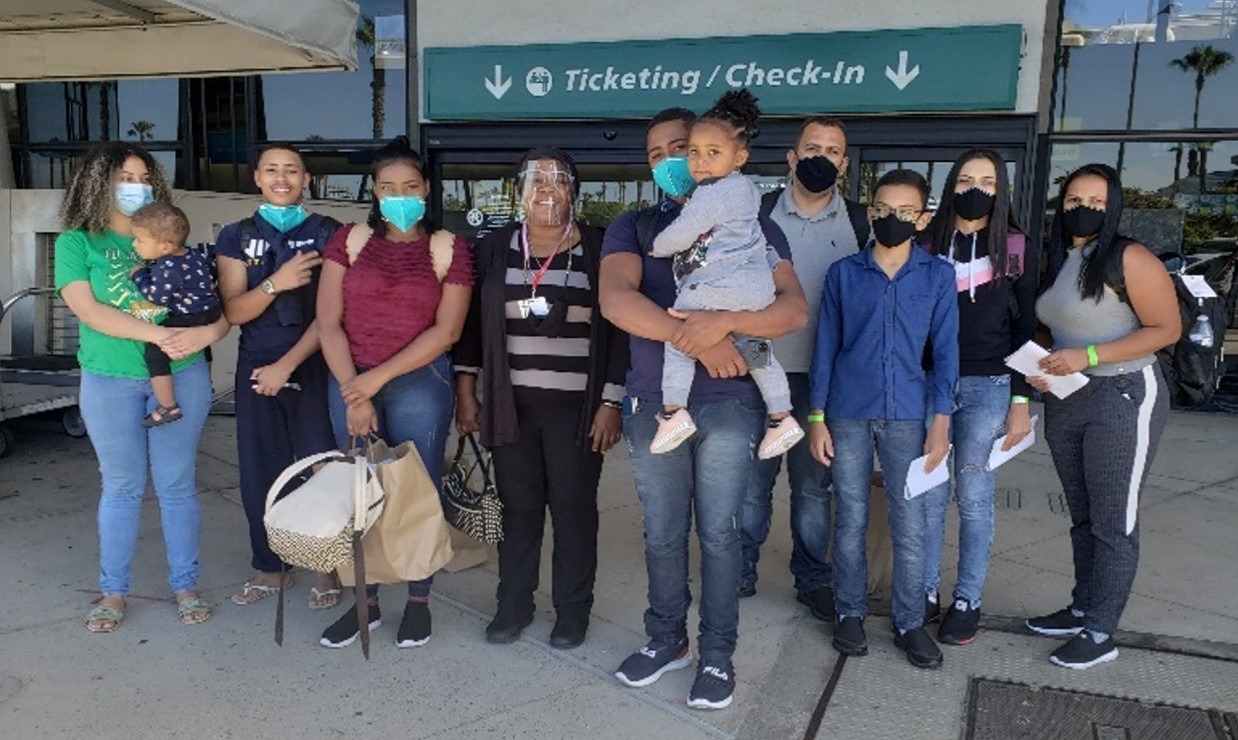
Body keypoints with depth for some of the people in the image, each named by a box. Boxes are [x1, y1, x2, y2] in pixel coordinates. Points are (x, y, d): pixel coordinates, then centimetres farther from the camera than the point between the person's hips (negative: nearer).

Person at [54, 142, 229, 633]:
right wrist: (158, 334, -22)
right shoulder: (76, 243, 3)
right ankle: (113, 591, 23)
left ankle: (185, 585, 20)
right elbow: (89, 310, -12)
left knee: (177, 484, 8)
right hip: (111, 382, -1)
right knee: (121, 488, 8)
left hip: (182, 377, 1)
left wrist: (208, 332, -19)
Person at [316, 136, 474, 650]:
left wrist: (377, 378, -11)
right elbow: (328, 322, 0)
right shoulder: (349, 240, 5)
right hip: (349, 381, 2)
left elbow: (446, 331, -6)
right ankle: (365, 602, 24)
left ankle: (418, 601, 21)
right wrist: (353, 393, -8)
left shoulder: (449, 249, 0)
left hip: (419, 382, -2)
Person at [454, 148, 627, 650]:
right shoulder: (495, 248, 6)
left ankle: (572, 610, 21)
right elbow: (473, 322, 9)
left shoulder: (597, 250, -1)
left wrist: (610, 403, -7)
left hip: (577, 406, -2)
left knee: (574, 509, 5)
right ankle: (513, 605, 26)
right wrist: (466, 391, 5)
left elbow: (617, 330, -3)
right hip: (512, 404, 2)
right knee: (518, 507, 10)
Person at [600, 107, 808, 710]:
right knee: (662, 535, 12)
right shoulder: (633, 227, 6)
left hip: (730, 406, -1)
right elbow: (615, 300, -13)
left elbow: (793, 309, -7)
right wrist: (696, 338, -22)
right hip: (652, 405, 2)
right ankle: (666, 639, 31)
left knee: (718, 534, 7)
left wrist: (723, 321, -25)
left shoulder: (753, 226, 5)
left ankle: (717, 655, 23)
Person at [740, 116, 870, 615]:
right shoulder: (759, 212, 3)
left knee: (813, 484, 10)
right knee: (752, 478, 6)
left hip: (824, 377, 0)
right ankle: (742, 570, 22)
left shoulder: (859, 222, 4)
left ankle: (813, 579, 24)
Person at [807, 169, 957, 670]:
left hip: (907, 416, 0)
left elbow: (945, 350, 2)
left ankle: (909, 622, 20)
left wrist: (941, 421, -4)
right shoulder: (843, 273, 1)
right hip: (848, 414, 0)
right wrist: (816, 417, -1)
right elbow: (825, 347, 2)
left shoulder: (938, 276, 2)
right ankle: (850, 613, 24)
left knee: (910, 525, 4)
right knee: (850, 521, 9)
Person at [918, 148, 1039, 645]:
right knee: (928, 494, 5)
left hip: (988, 387, -1)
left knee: (974, 498, 5)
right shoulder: (927, 245, 6)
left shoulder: (1018, 249, 4)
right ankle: (926, 592, 19)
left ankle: (967, 600, 18)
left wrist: (1021, 401, -2)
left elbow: (1024, 330, 4)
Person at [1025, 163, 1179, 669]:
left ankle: (1100, 634, 10)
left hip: (1123, 397, -7)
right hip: (1064, 400, 7)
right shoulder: (1057, 262, 9)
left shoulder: (1129, 258, -12)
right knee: (1082, 517, 16)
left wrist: (1088, 357, -20)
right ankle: (1083, 609, 29)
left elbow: (1167, 328, -14)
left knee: (1113, 522, 1)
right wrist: (1041, 367, -1)